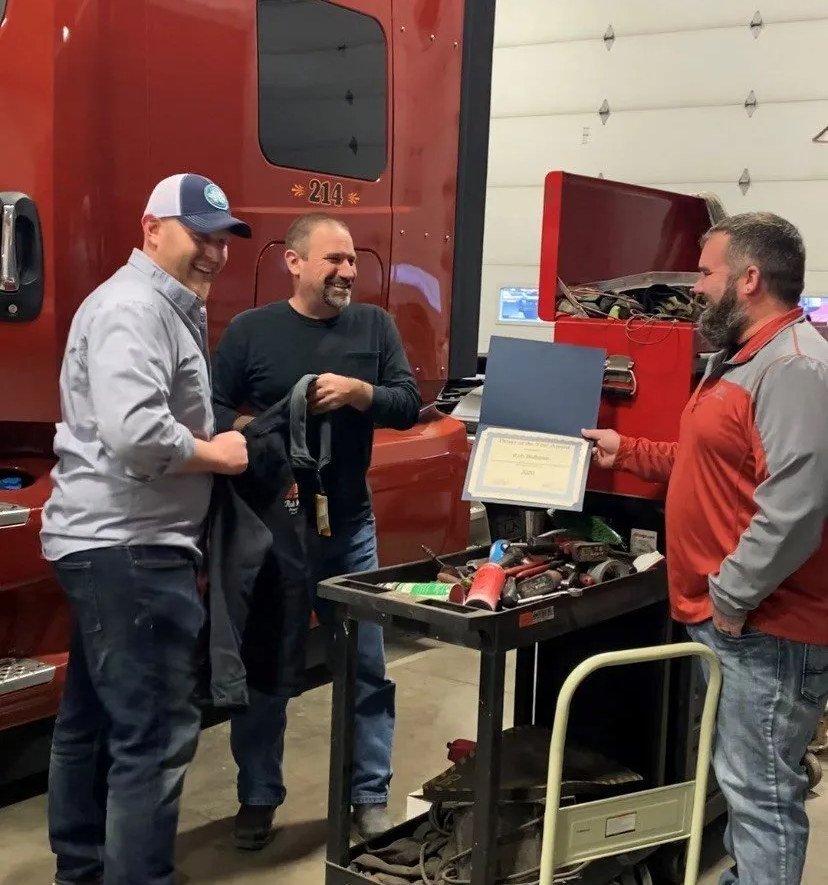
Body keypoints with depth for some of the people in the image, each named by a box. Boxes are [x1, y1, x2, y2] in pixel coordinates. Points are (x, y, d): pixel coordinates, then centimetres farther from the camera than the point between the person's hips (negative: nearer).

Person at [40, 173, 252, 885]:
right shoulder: (134, 307, -16)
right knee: (155, 734, -7)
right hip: (129, 547, -11)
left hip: (111, 541, 11)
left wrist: (212, 435, 7)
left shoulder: (168, 307, 19)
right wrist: (217, 454, -13)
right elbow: (138, 433, -29)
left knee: (91, 720, 19)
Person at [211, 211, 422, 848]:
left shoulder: (374, 325, 4)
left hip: (349, 525, 2)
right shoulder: (250, 330, -2)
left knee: (367, 665, 8)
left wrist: (359, 392, -19)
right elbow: (210, 411, -3)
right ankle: (258, 800, 24)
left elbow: (409, 405, -1)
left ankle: (372, 794, 22)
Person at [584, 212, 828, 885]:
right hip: (724, 619, 11)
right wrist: (628, 453, 21)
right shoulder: (740, 358, 16)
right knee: (742, 783, 21)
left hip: (763, 627, -11)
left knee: (759, 792, -2)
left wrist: (733, 595, -21)